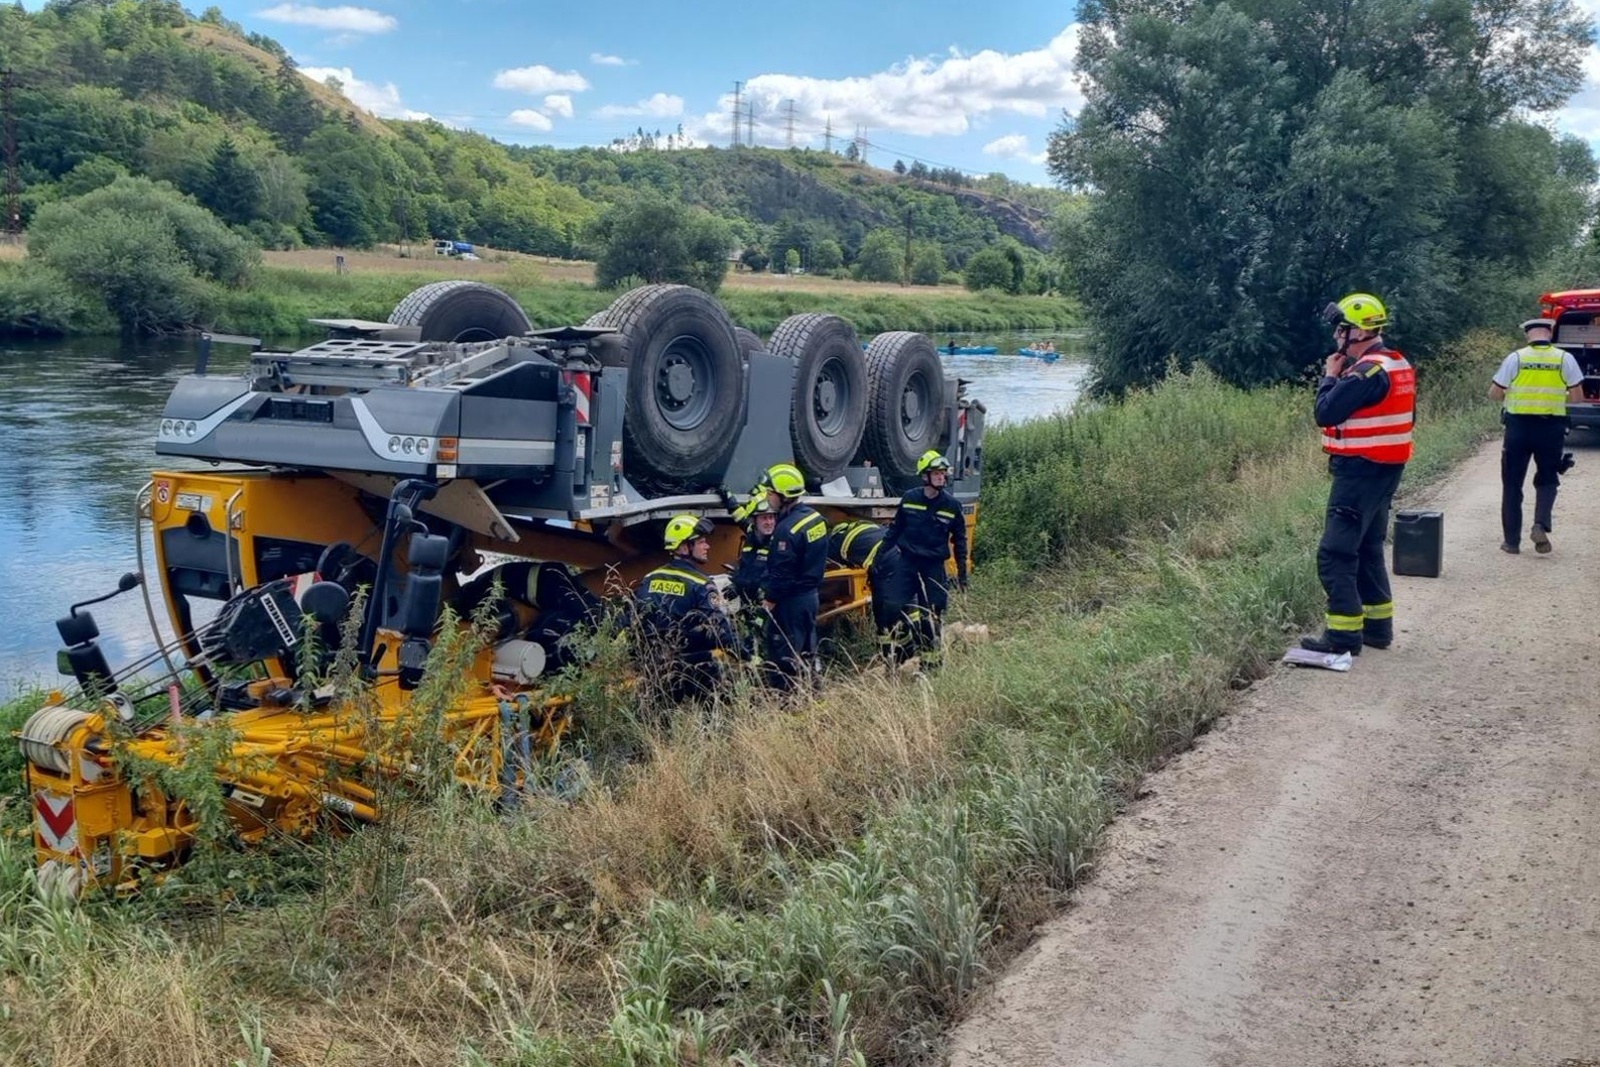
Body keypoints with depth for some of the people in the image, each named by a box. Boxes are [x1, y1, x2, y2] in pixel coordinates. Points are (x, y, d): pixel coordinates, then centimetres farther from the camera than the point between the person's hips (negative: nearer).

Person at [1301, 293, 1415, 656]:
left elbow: (1326, 413, -19)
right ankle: (1378, 626, 26)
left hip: (1360, 471, -10)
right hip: (1387, 467, 11)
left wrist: (1330, 376, -5)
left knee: (1335, 554, -8)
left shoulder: (1367, 370, -19)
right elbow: (1407, 417, 19)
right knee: (1368, 549, 20)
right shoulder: (1399, 365, 12)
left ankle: (1344, 635, -8)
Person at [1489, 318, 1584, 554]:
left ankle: (1512, 540, 9)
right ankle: (1540, 524, -8)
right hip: (1552, 428, 1)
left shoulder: (1516, 358, -2)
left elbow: (1494, 394, -1)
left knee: (1512, 484, 9)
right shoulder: (1565, 359, 0)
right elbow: (1577, 396, 2)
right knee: (1547, 480, 16)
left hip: (1518, 427, -1)